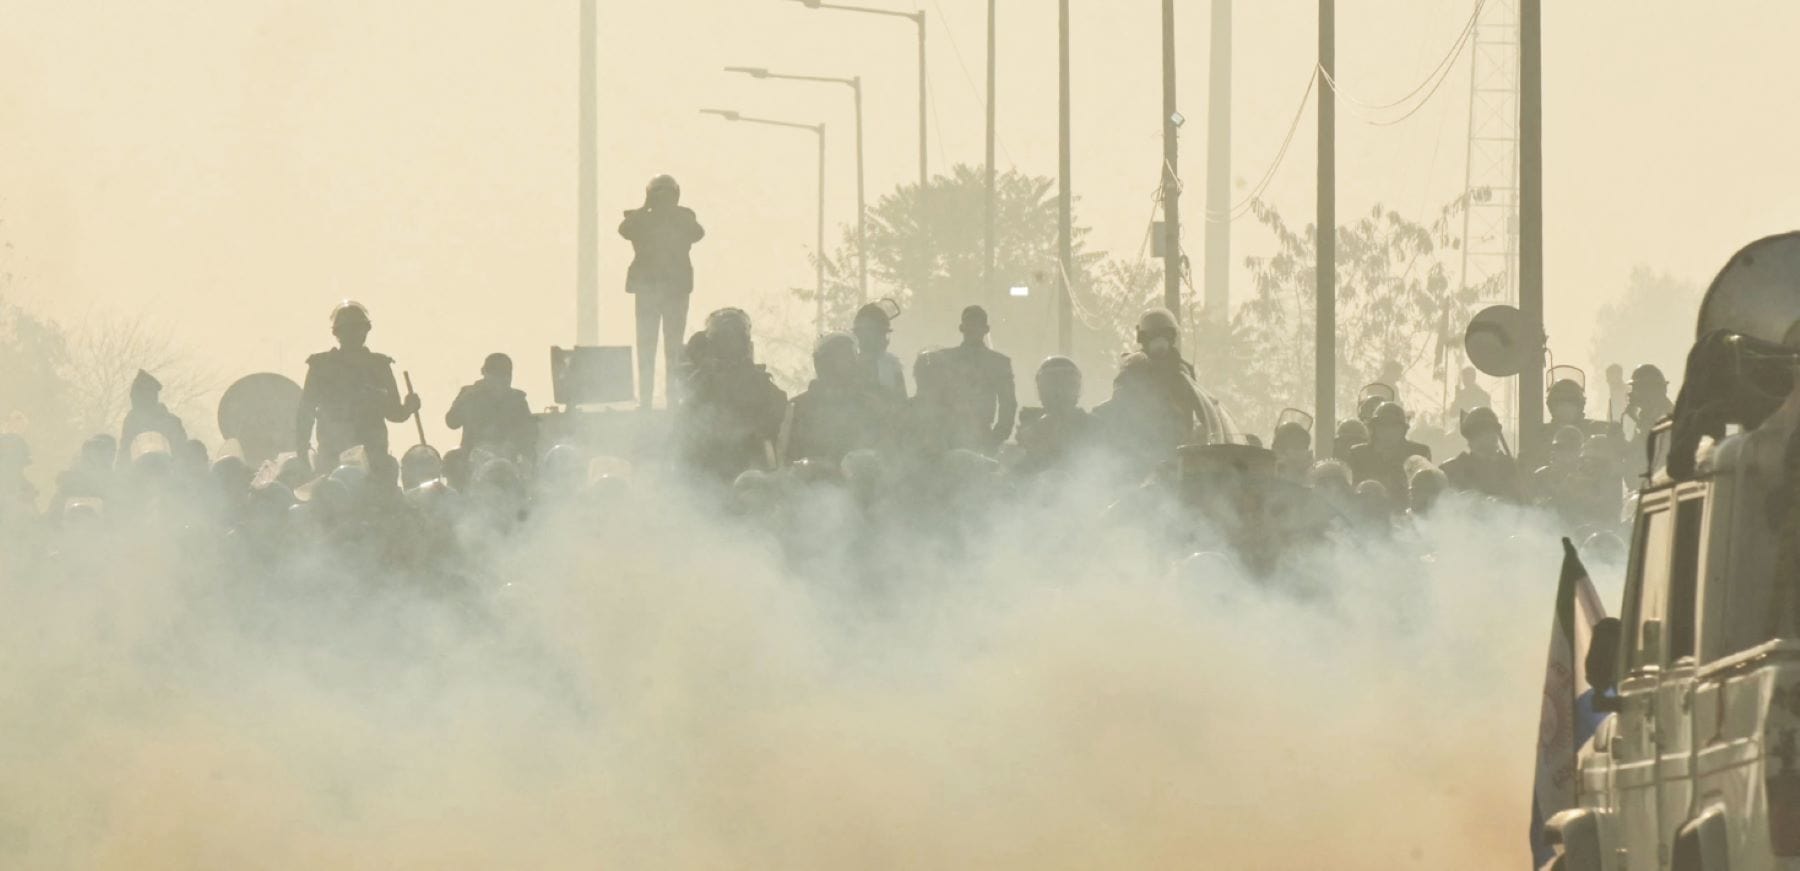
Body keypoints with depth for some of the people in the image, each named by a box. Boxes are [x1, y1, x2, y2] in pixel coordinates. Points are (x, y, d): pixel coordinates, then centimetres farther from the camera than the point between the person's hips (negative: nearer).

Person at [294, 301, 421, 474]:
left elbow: (394, 413, 13)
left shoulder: (379, 365, 10)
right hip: (332, 459, -1)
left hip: (374, 459, 1)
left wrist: (408, 408, -10)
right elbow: (305, 414, 4)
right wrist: (302, 458, -5)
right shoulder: (320, 366, 4)